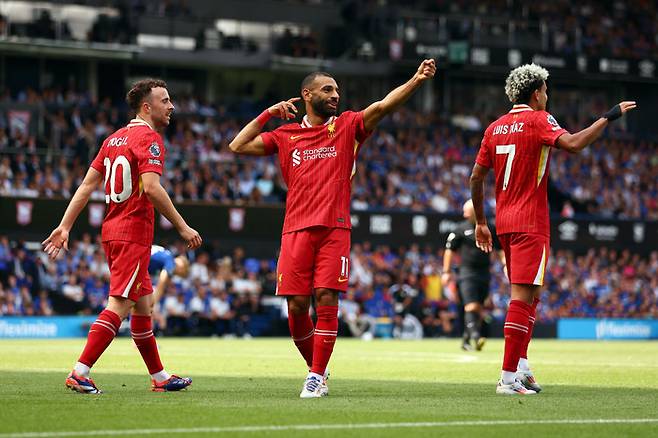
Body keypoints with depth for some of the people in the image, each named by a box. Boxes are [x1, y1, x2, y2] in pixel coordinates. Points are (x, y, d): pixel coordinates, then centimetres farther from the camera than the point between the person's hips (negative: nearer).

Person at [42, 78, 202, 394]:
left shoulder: (115, 138, 15)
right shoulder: (148, 138, -10)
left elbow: (87, 184, 12)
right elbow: (152, 188, -22)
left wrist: (65, 226, 12)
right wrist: (182, 228, -17)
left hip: (112, 231, 9)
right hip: (133, 234, -9)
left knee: (143, 304, 15)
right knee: (119, 306, -10)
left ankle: (159, 376, 23)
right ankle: (79, 373, -15)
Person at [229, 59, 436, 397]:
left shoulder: (347, 126, 11)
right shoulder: (286, 135, 14)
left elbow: (382, 106, -3)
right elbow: (238, 146, 12)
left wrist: (416, 80, -17)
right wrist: (268, 114, 8)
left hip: (334, 229, -1)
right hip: (296, 230, 1)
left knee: (326, 300, -9)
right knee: (296, 305, -2)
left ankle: (317, 377, -4)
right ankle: (315, 367, 18)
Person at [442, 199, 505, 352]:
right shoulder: (461, 229, 0)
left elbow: (500, 249, 17)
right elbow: (450, 250, 4)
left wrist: (505, 264, 2)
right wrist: (446, 272, -1)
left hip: (484, 274, 4)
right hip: (467, 272, -4)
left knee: (478, 309, 6)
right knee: (471, 306, -18)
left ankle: (466, 340, 14)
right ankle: (475, 336, -30)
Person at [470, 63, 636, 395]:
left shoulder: (495, 128, 13)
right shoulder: (537, 120, -7)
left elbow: (476, 178, 14)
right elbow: (572, 144, -25)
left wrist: (480, 222, 22)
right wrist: (610, 116, -15)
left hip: (504, 223, 8)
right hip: (530, 224, -8)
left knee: (528, 295, 18)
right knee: (523, 296, -10)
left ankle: (521, 367, 14)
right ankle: (509, 377, -15)